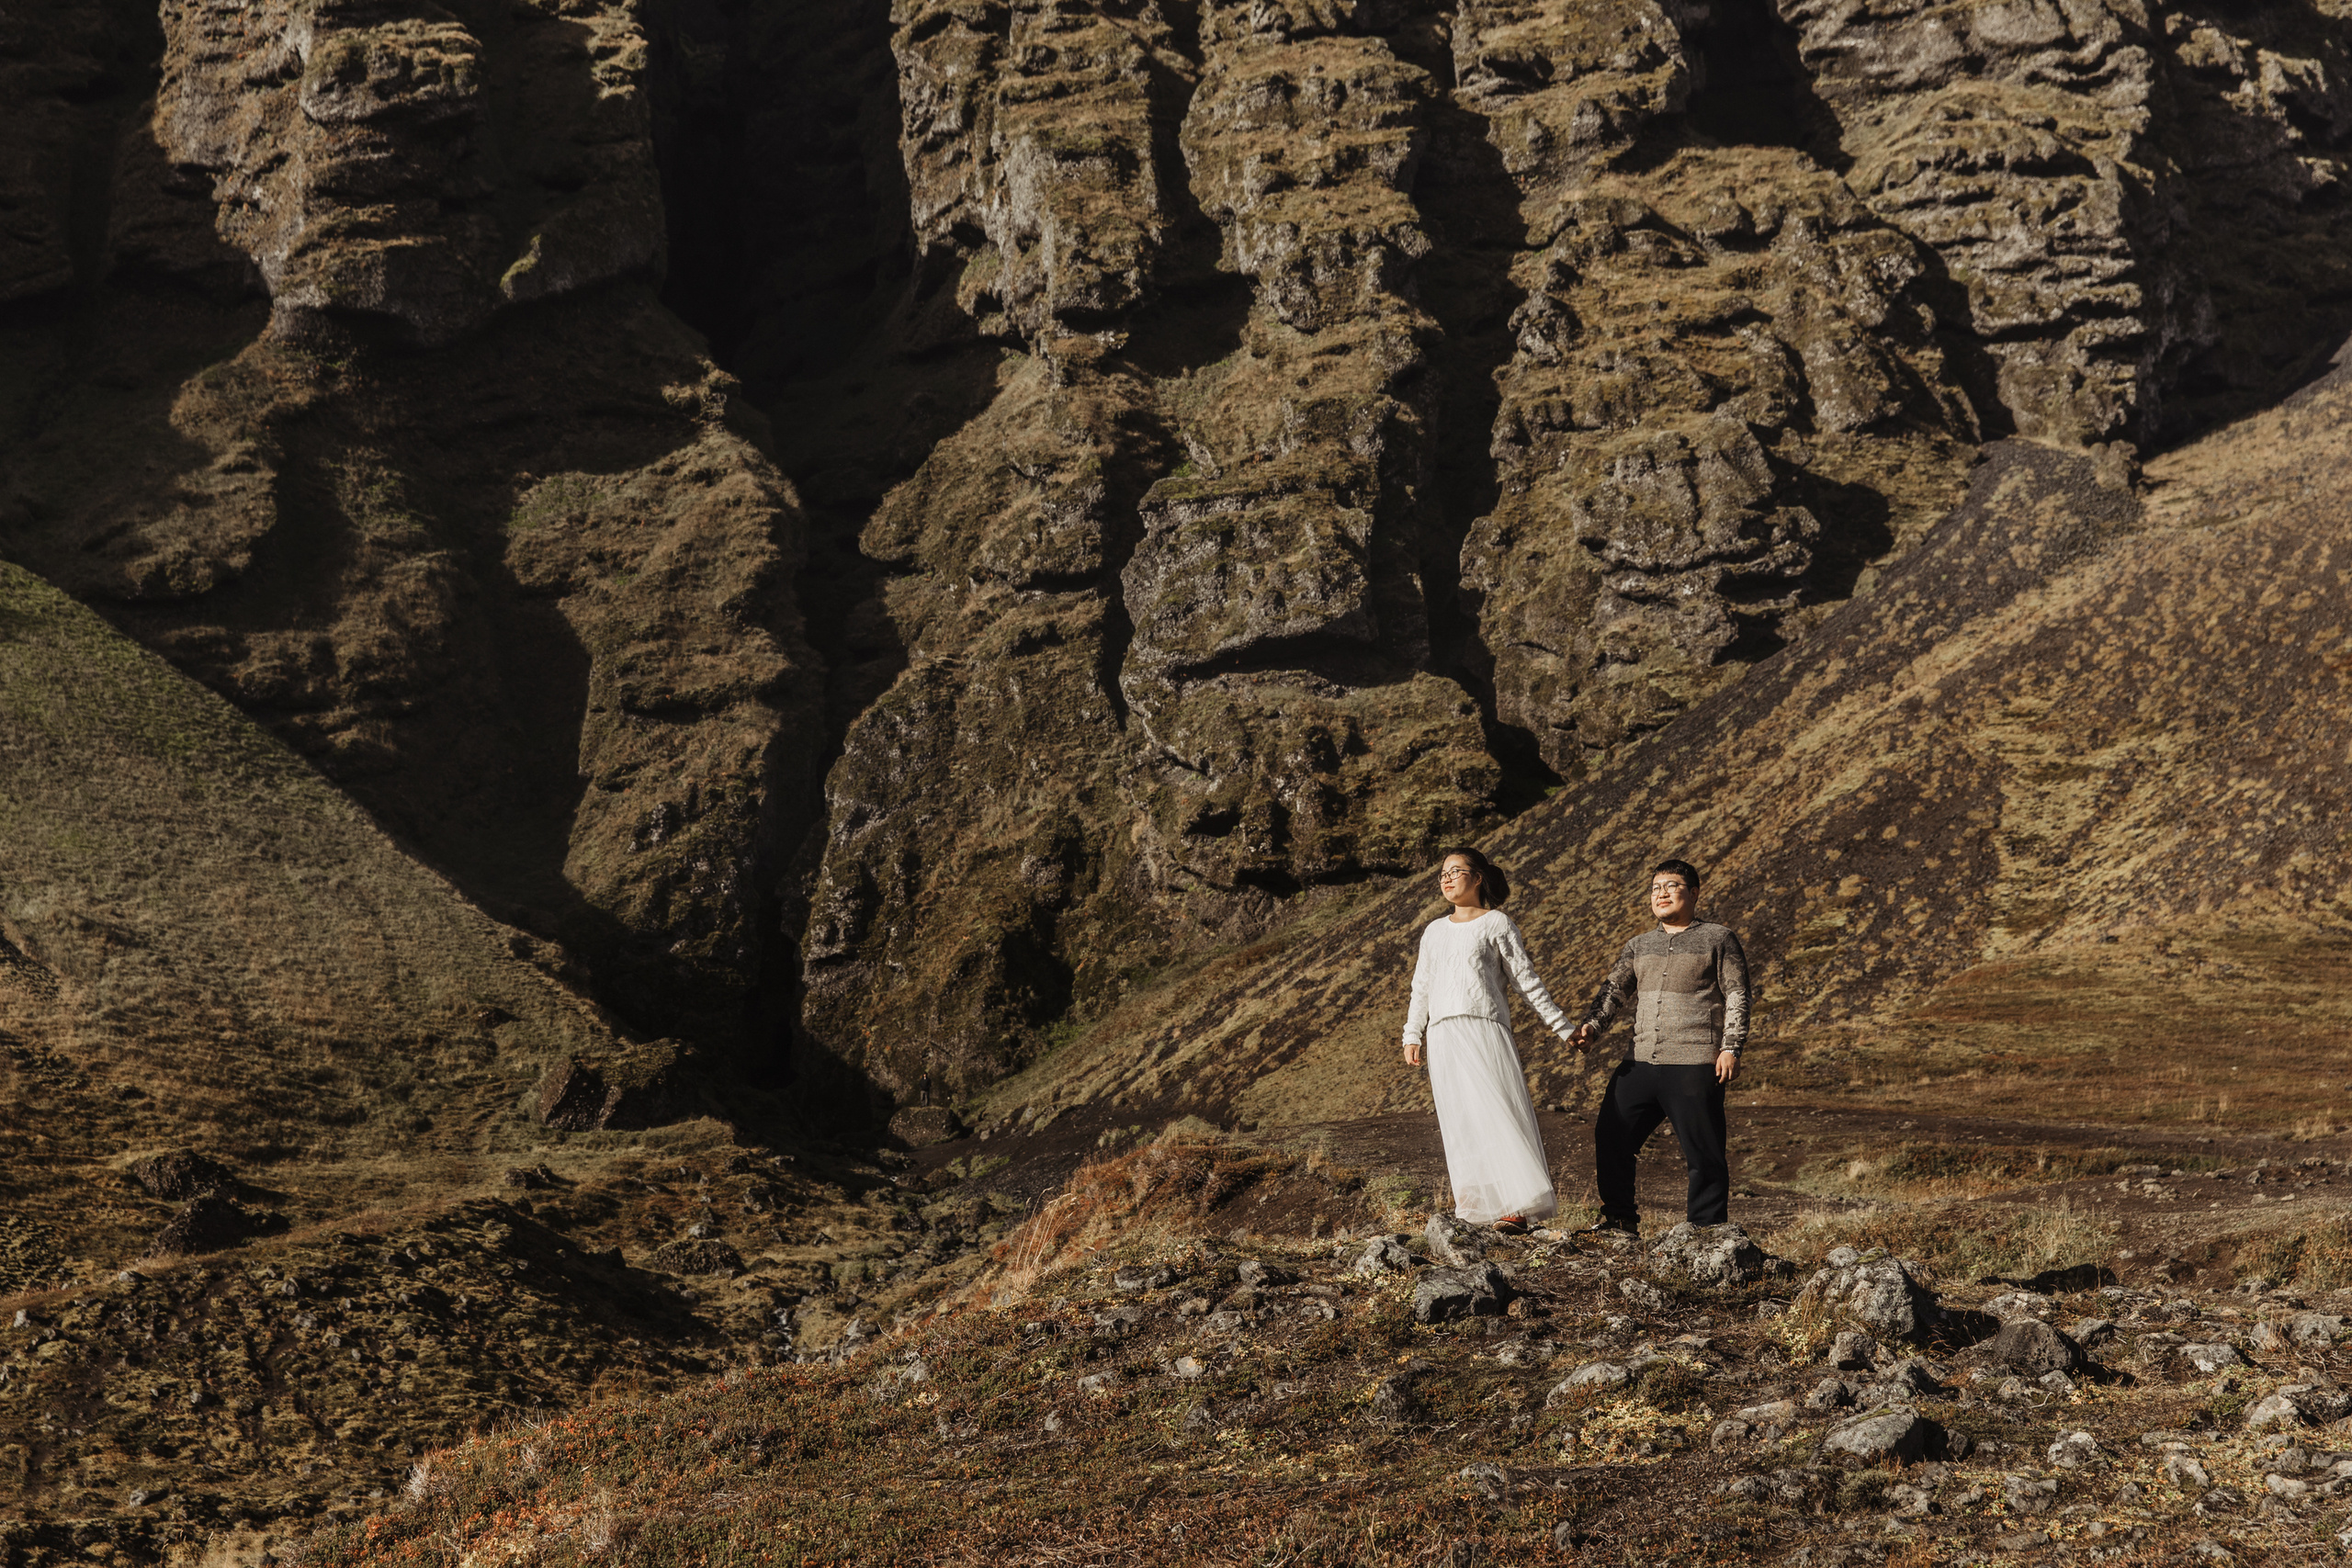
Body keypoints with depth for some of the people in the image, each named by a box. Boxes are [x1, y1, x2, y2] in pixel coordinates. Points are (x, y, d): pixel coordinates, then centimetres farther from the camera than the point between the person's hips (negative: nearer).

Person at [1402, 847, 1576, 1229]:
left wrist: (1561, 1027, 4)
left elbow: (1526, 979, 7)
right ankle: (1481, 1211, -2)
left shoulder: (1496, 923, 8)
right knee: (1461, 1123, -2)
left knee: (1498, 1113, -14)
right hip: (1444, 1039, 4)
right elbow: (1421, 987, 23)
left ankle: (1516, 1208, -16)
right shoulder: (1434, 932, 22)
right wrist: (1412, 1035, 12)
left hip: (1485, 1028, -4)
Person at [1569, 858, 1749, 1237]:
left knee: (1703, 1153, -4)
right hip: (1640, 1061, 5)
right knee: (1611, 1136, 2)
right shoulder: (1639, 946, 20)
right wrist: (1591, 1026, -8)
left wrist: (1731, 1048, -10)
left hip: (1694, 1064, -5)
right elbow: (1614, 990, 11)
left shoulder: (1718, 939, 5)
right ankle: (1619, 1219, 14)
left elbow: (1737, 996, 1)